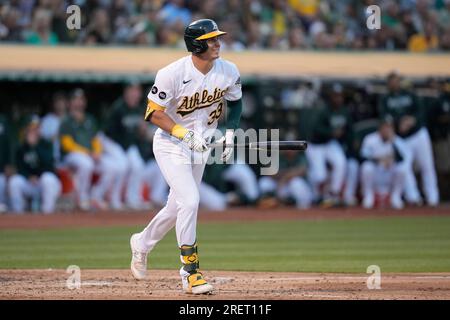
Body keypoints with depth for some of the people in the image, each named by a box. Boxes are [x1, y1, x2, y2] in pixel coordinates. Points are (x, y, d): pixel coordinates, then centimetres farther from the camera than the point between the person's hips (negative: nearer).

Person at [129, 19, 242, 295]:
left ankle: (143, 243, 43)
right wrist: (186, 134, -27)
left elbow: (235, 102, 11)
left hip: (200, 147, 6)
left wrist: (230, 135, -1)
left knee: (178, 207, 14)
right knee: (189, 200, -20)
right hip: (171, 144, -6)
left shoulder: (229, 72, -8)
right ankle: (190, 273, -12)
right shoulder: (172, 74, -24)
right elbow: (154, 113, -18)